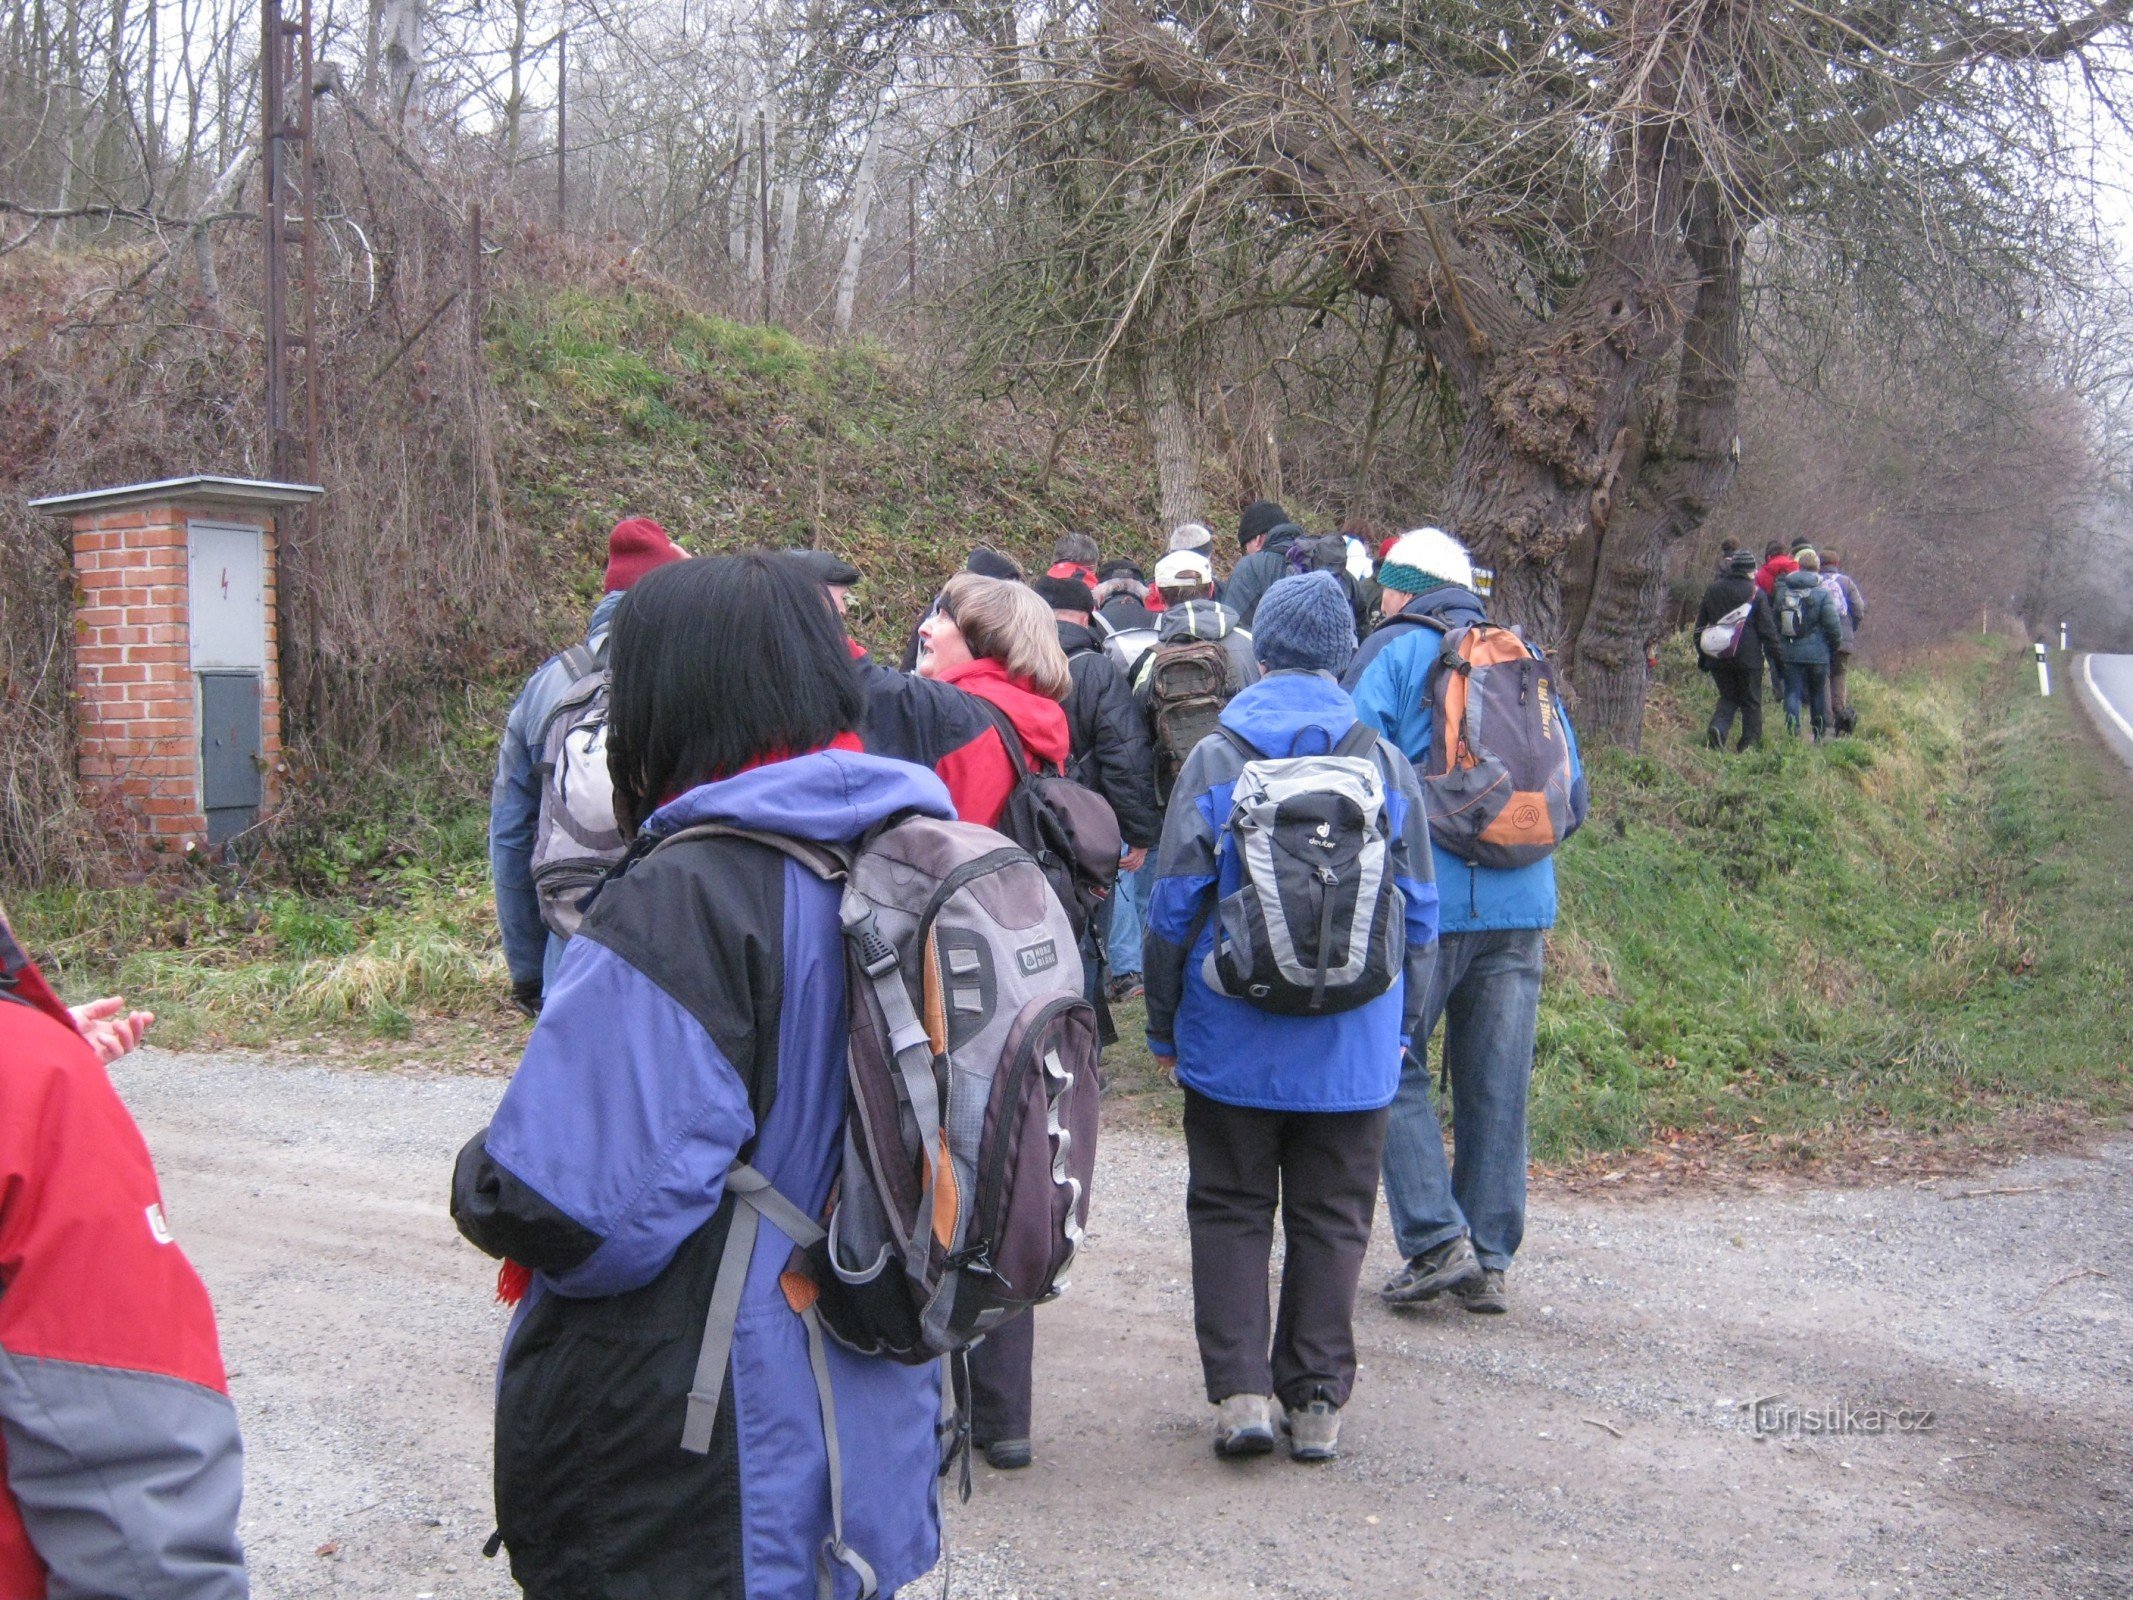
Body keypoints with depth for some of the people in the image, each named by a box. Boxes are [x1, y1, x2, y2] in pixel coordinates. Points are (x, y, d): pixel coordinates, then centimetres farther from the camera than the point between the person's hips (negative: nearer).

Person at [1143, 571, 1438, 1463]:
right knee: (1331, 1219, 11)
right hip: (1353, 1046, 2)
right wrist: (1403, 1028, 15)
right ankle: (1318, 1400, 15)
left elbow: (1175, 909, -3)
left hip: (1233, 1044, -1)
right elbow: (1419, 916, 5)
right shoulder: (1386, 764, 0)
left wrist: (1162, 1026, 7)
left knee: (1230, 1211, 11)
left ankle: (1240, 1390, 4)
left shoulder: (1214, 761, -6)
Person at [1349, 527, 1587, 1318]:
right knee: (1496, 1086, 10)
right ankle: (1489, 1262, 15)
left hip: (1425, 901, -5)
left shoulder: (1395, 654, -2)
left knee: (1393, 1069, 5)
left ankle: (1436, 1239, -5)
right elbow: (1573, 793, 15)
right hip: (1521, 905, 5)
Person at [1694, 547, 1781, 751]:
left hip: (1718, 657, 4)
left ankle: (1718, 727, -14)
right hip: (1748, 657, -4)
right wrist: (1774, 653, 2)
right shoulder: (1756, 593, -6)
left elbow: (1700, 625, 12)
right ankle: (1749, 743, 7)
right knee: (1750, 701, 7)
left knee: (1727, 697, 13)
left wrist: (1702, 654, 19)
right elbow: (1767, 628, -6)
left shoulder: (1712, 590, 7)